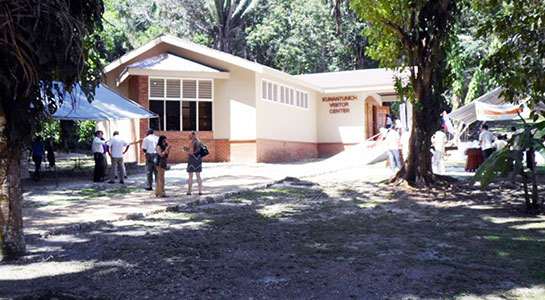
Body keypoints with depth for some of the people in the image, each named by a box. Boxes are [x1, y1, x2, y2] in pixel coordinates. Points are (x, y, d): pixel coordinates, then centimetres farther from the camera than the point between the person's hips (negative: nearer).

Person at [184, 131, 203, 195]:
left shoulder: (191, 142, -12)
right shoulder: (199, 142, 10)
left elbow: (191, 152, -18)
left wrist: (186, 150, 0)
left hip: (192, 160, -6)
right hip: (199, 160, 6)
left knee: (190, 177, 1)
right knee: (198, 176, 9)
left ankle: (189, 191, 4)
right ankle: (200, 191, 6)